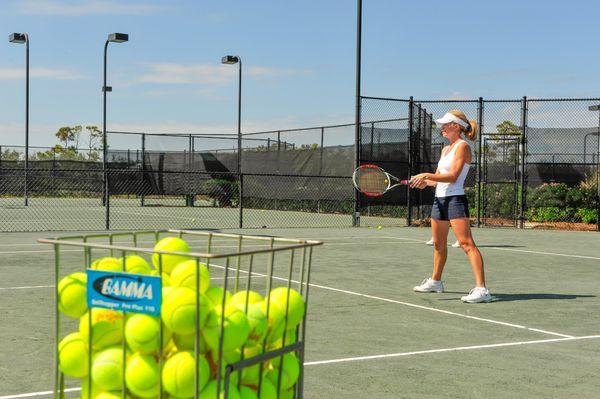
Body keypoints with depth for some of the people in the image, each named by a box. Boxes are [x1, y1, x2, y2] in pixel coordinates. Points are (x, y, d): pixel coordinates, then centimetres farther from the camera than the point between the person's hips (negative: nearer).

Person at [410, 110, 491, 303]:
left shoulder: (462, 146, -8)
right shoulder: (446, 149, 18)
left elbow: (453, 177, -18)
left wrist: (427, 175, -21)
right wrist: (425, 182, -1)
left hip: (455, 200, -9)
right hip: (439, 200, 9)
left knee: (466, 243, -17)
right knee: (439, 244, 20)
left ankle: (481, 289, -23)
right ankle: (435, 281, 37)